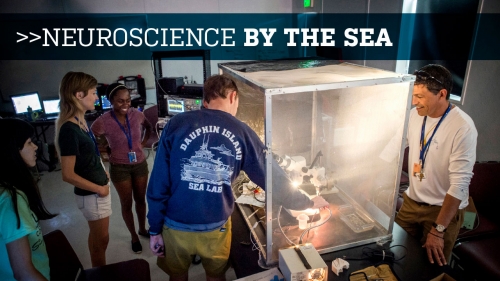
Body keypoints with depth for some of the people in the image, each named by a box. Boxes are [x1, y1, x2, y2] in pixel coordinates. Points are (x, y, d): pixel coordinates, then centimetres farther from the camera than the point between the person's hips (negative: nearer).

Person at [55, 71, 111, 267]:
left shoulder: (81, 121, 2)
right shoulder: (69, 129, -25)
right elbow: (68, 175, -24)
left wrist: (102, 173, 5)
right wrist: (99, 189, -15)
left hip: (98, 189, 8)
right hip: (91, 194, -8)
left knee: (96, 236, 24)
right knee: (101, 239, 10)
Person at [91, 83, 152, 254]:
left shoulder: (137, 114, -9)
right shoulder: (103, 122, -20)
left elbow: (148, 127, 13)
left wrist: (143, 143, 4)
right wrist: (105, 153, -10)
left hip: (140, 164, 3)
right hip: (119, 168, -3)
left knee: (141, 199, 19)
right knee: (127, 203, 12)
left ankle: (142, 229, 42)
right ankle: (134, 237, 33)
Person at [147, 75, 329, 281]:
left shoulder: (177, 124, -9)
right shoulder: (242, 132, -8)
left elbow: (159, 182, -9)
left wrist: (155, 229, 1)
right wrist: (308, 203, 11)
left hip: (175, 227, 0)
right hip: (215, 229, 0)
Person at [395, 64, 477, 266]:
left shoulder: (463, 128, -23)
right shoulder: (415, 114, -6)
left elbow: (459, 184, -24)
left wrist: (438, 230, -25)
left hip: (442, 209, -5)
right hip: (411, 201, 5)